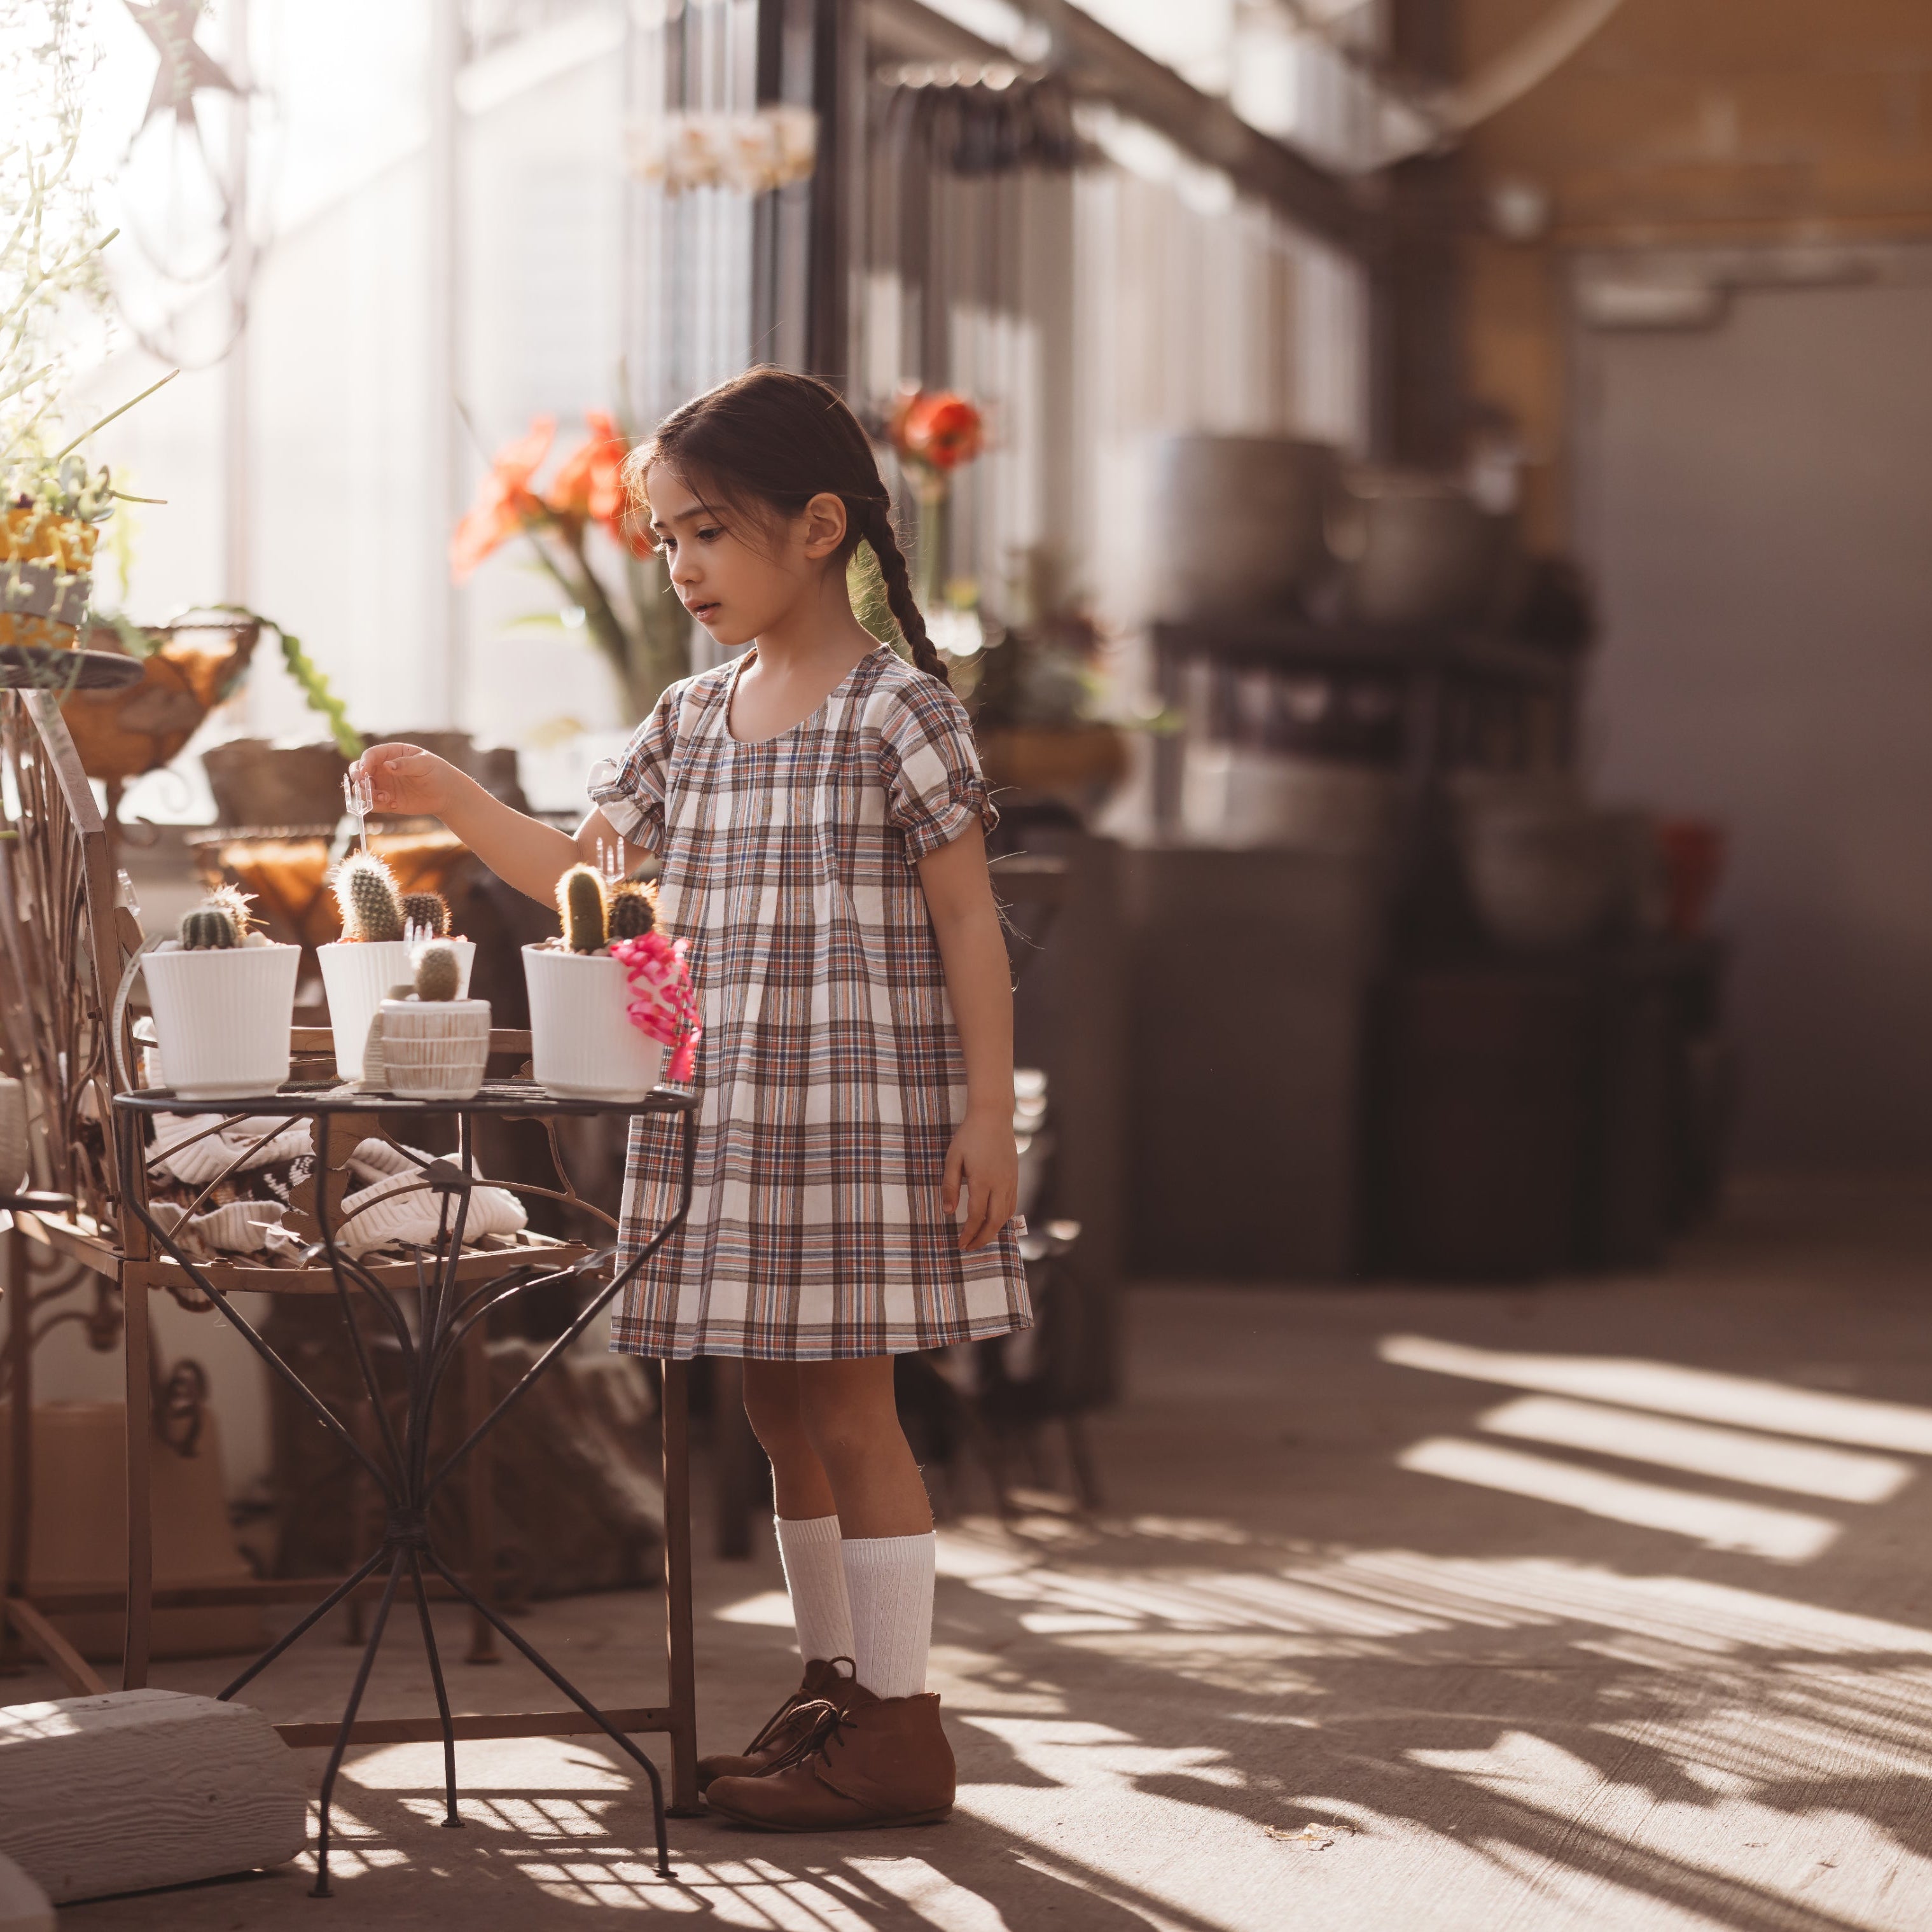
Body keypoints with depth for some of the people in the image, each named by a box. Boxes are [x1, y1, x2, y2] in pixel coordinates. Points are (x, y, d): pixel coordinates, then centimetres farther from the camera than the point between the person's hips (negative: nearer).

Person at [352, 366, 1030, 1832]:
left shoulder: (900, 707, -8)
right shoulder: (694, 718, 12)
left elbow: (968, 917, -9)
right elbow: (587, 872, 17)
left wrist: (987, 1110, -13)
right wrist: (450, 802, 2)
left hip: (862, 1105, -7)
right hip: (724, 1108, 7)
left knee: (848, 1407, -5)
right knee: (780, 1409, 12)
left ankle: (901, 1723, 1)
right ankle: (831, 1687, 22)